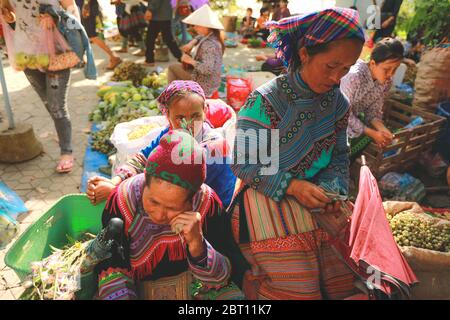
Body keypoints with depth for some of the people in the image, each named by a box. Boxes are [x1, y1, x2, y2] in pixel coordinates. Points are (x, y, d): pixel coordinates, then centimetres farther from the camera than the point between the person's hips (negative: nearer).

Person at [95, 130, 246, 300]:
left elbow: (220, 279, -14)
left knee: (233, 295, -23)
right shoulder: (121, 202, -18)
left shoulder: (207, 203, -18)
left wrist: (197, 244, -31)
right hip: (139, 290, 1)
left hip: (198, 288, -1)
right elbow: (112, 272, -11)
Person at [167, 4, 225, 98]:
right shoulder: (209, 36, -2)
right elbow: (200, 37, 21)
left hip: (203, 86, -10)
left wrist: (190, 60, -28)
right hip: (199, 76, 10)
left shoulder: (210, 45, -32)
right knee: (172, 67, 23)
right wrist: (192, 43, -1)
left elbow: (208, 69, -42)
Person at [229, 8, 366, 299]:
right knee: (300, 292, -5)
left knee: (343, 286, 12)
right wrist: (292, 186, -23)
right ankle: (251, 280, 23)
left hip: (316, 203, 6)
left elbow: (339, 156, 9)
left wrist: (332, 189, -11)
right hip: (268, 200, -6)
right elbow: (243, 165, -13)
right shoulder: (265, 101, -16)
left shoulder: (338, 102, 2)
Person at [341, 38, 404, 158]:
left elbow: (374, 111, -1)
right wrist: (372, 133, -26)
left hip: (357, 116, 6)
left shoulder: (387, 82, -9)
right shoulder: (354, 76, -31)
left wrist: (382, 129, -22)